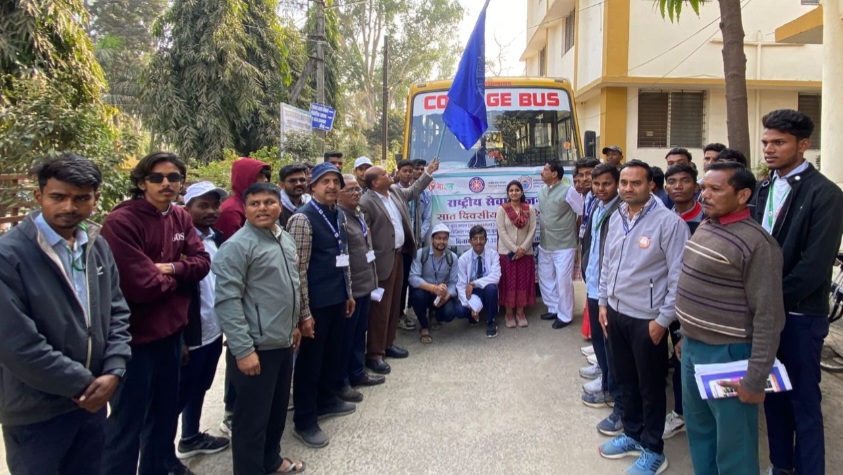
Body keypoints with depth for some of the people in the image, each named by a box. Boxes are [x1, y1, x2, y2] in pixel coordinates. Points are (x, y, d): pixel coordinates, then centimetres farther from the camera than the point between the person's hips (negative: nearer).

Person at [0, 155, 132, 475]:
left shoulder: (98, 246, 4)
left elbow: (117, 312, 6)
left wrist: (113, 372, -7)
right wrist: (80, 383, -16)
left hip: (93, 401, 6)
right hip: (36, 412, -5)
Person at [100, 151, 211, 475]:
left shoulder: (181, 218, 5)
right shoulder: (120, 221, -20)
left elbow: (202, 262, 0)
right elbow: (140, 285, -25)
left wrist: (170, 268, -18)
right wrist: (179, 276, -7)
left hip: (171, 330, 8)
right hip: (134, 335, -7)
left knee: (165, 410, 23)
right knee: (127, 421, 7)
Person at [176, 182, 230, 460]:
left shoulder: (219, 239, 6)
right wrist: (179, 336, -18)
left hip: (214, 330, 7)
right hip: (191, 334, -7)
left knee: (199, 388, 21)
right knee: (181, 393, 5)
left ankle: (191, 438, 38)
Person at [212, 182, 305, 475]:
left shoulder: (285, 239, 9)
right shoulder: (238, 245, -17)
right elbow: (227, 301, -21)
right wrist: (243, 349, -22)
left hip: (283, 343, 8)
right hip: (256, 348, -8)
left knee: (278, 410, 22)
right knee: (252, 418, 5)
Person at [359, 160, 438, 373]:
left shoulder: (395, 191, 8)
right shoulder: (366, 202, -17)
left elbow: (413, 191, 28)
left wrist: (428, 173, 25)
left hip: (398, 255, 9)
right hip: (383, 260, -9)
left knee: (394, 303, 16)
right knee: (380, 307, -4)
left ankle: (388, 344, 29)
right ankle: (374, 354, 4)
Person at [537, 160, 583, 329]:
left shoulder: (568, 191, -15)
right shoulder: (542, 191, 9)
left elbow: (583, 214, -10)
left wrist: (574, 232, -2)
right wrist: (544, 233, 13)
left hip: (564, 245, -8)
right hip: (545, 245, 8)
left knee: (563, 281, 0)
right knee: (546, 278, 16)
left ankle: (565, 316, 14)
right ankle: (553, 309, 33)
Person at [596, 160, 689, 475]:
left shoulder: (668, 221, -16)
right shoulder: (615, 217, 6)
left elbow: (679, 275, -16)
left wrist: (663, 319, -15)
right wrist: (603, 302, 12)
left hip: (647, 319, -6)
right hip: (616, 312, 6)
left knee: (650, 386, 9)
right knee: (624, 379, 20)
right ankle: (632, 434, 39)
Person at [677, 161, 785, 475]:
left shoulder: (756, 243, -19)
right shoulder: (705, 228, 6)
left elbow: (768, 317, -19)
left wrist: (755, 379, -18)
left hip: (727, 355, -8)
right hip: (692, 348, 8)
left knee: (732, 444, 9)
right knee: (698, 429, 23)